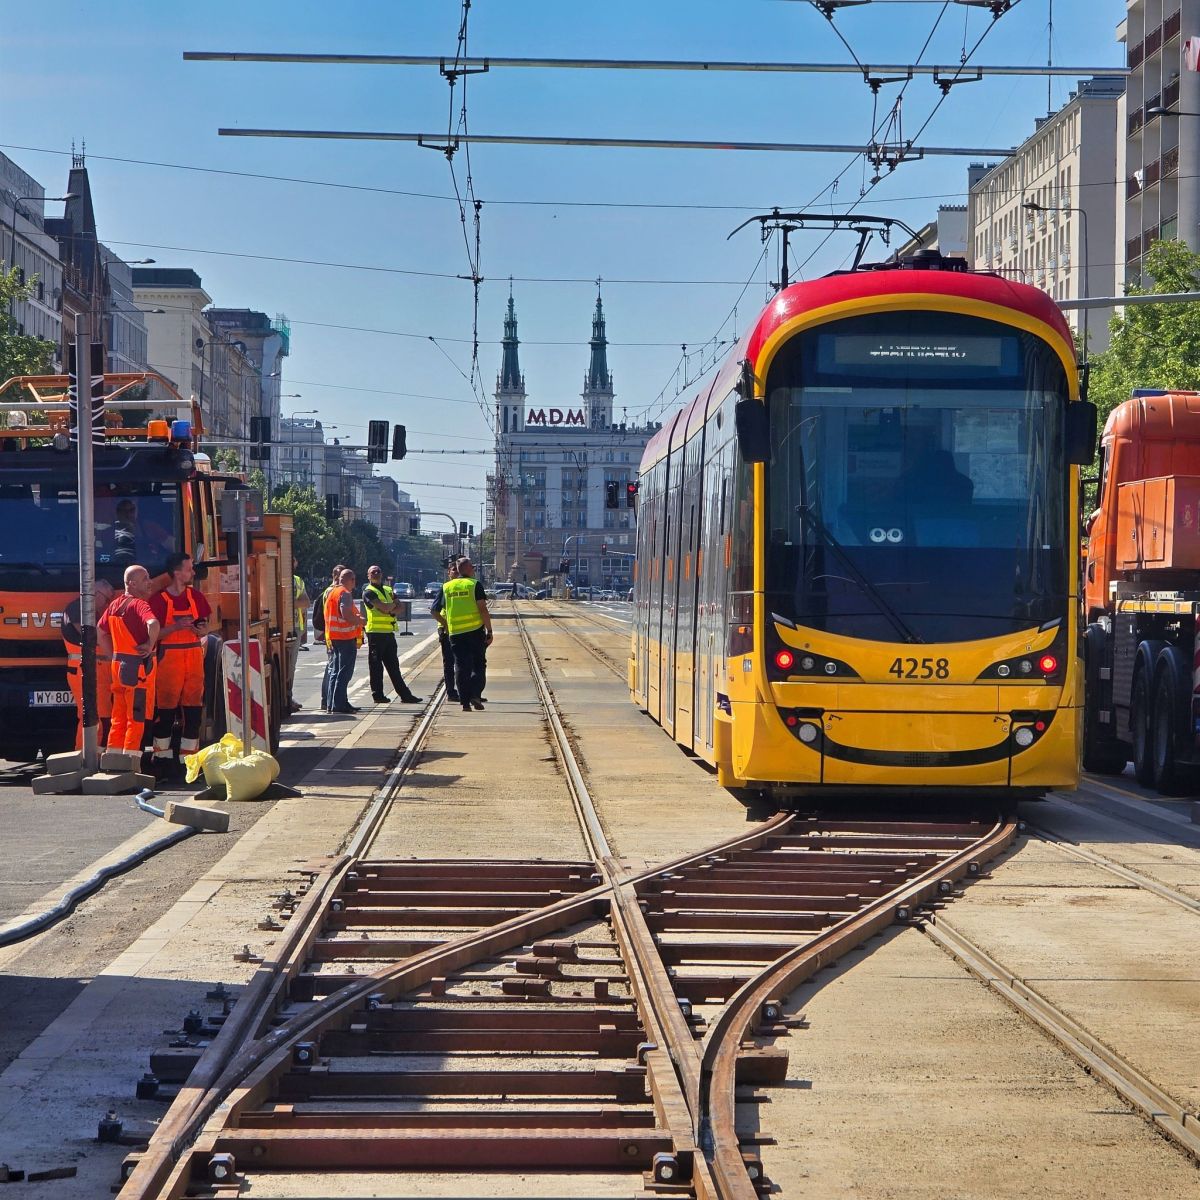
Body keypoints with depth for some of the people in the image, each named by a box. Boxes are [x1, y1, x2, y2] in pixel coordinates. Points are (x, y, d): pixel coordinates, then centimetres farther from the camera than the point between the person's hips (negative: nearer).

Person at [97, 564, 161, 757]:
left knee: (119, 717, 14)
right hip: (138, 667, -8)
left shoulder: (114, 605, 11)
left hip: (118, 666, 8)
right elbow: (153, 624, -34)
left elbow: (100, 633, 20)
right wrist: (150, 645, -18)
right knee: (136, 718, -2)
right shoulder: (139, 604, -14)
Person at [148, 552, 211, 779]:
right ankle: (162, 759, 6)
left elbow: (205, 626, 18)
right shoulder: (159, 599, -6)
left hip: (194, 657, 5)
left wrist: (201, 629, -5)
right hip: (169, 657, -5)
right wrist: (177, 627, -21)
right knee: (166, 711, -3)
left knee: (193, 710, 3)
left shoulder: (196, 596, 11)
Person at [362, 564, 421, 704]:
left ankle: (405, 695, 9)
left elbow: (399, 607, 7)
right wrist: (394, 603, 1)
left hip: (389, 632, 7)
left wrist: (390, 610, -12)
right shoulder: (368, 592, -5)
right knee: (376, 665, -2)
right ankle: (377, 695, 3)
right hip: (376, 632, -7)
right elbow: (384, 607, -17)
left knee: (393, 665, 9)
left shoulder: (389, 590, 19)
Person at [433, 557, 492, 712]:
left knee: (461, 667, 6)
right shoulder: (475, 585, -3)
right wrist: (489, 631, -7)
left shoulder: (446, 587, 9)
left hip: (455, 633, 3)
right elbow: (483, 609, -11)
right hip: (475, 631, -3)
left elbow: (435, 611, 10)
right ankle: (475, 695, -7)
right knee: (479, 665, 9)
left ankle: (465, 702, 3)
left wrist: (446, 624, 23)